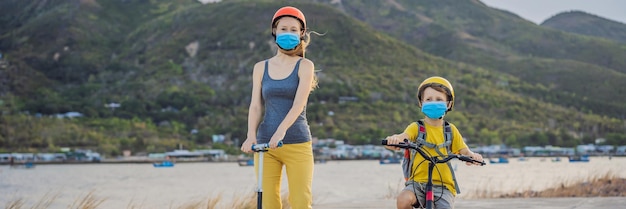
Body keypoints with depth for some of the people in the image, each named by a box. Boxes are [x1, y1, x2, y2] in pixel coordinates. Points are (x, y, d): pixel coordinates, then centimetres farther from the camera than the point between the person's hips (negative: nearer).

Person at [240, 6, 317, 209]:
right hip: (265, 144, 3)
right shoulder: (261, 68, 11)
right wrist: (251, 136, -15)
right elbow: (255, 106, 3)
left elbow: (299, 104, -12)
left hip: (297, 144, -2)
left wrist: (281, 131, -29)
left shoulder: (305, 66, 2)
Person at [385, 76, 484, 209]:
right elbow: (404, 137, -19)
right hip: (418, 181, -2)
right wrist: (395, 139, -44)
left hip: (443, 185, 2)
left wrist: (472, 155, -21)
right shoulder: (416, 127, 1)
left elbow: (464, 151, 5)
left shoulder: (451, 130, 9)